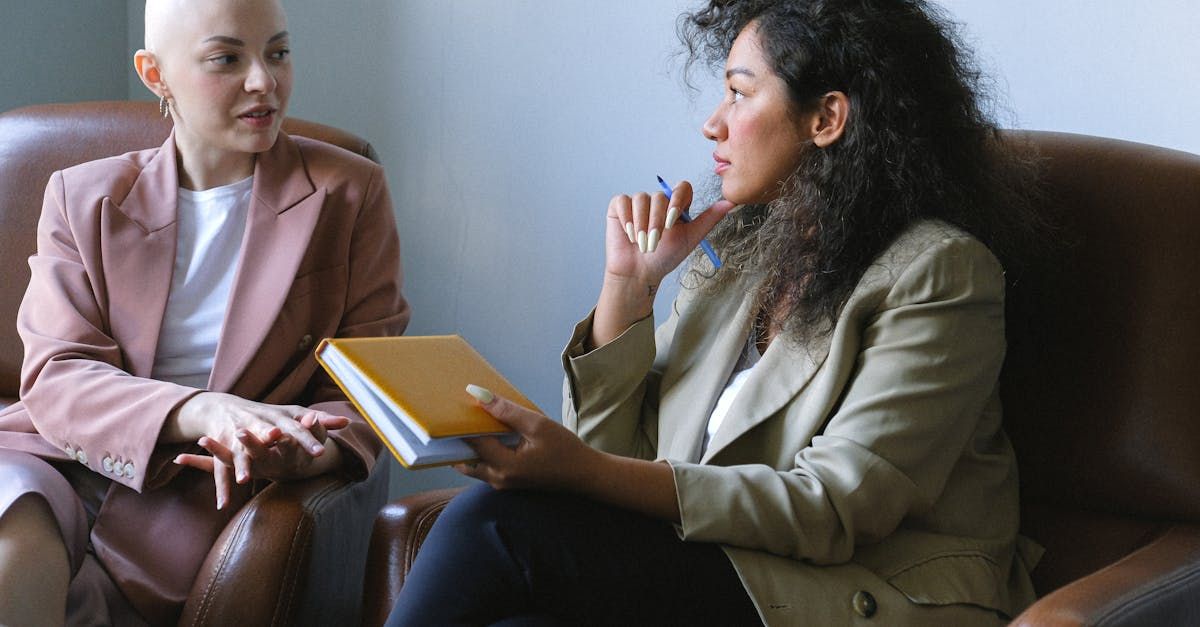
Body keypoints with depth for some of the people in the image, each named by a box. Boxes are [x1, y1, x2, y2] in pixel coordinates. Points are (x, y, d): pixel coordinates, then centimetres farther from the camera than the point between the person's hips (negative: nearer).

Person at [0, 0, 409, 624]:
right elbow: (55, 378, -3)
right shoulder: (84, 197, 11)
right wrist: (202, 412, -24)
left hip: (204, 490, -2)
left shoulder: (349, 193, 7)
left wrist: (303, 452, -22)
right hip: (61, 459, 2)